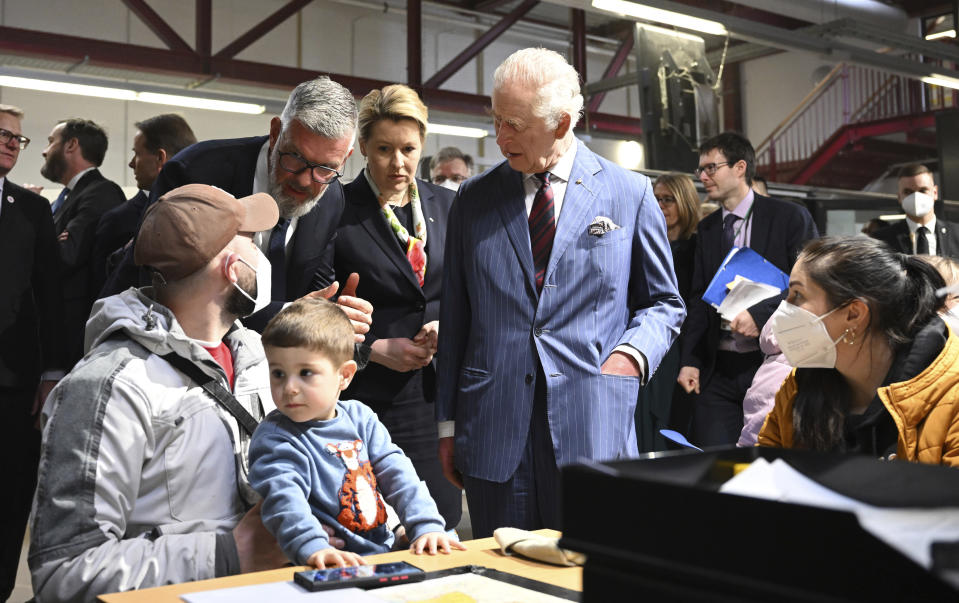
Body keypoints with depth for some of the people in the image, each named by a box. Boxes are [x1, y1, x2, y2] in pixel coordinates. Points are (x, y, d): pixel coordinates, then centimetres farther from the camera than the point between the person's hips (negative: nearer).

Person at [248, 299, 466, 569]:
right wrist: (312, 547, -37)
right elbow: (283, 497, -21)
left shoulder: (360, 417, 10)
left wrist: (427, 525, -5)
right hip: (330, 567, -4)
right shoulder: (274, 436, -5)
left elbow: (398, 474, 8)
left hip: (384, 550, 4)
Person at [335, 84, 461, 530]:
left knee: (440, 527, 8)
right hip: (370, 391, -3)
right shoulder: (338, 209, -4)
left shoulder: (445, 205, 9)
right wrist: (374, 348, -12)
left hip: (437, 390, 4)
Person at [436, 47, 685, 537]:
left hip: (593, 437, -1)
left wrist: (632, 352, -8)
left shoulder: (631, 194, 5)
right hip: (493, 437, 2)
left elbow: (663, 302, 13)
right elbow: (455, 317, 10)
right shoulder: (473, 199, 9)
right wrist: (448, 423, 8)